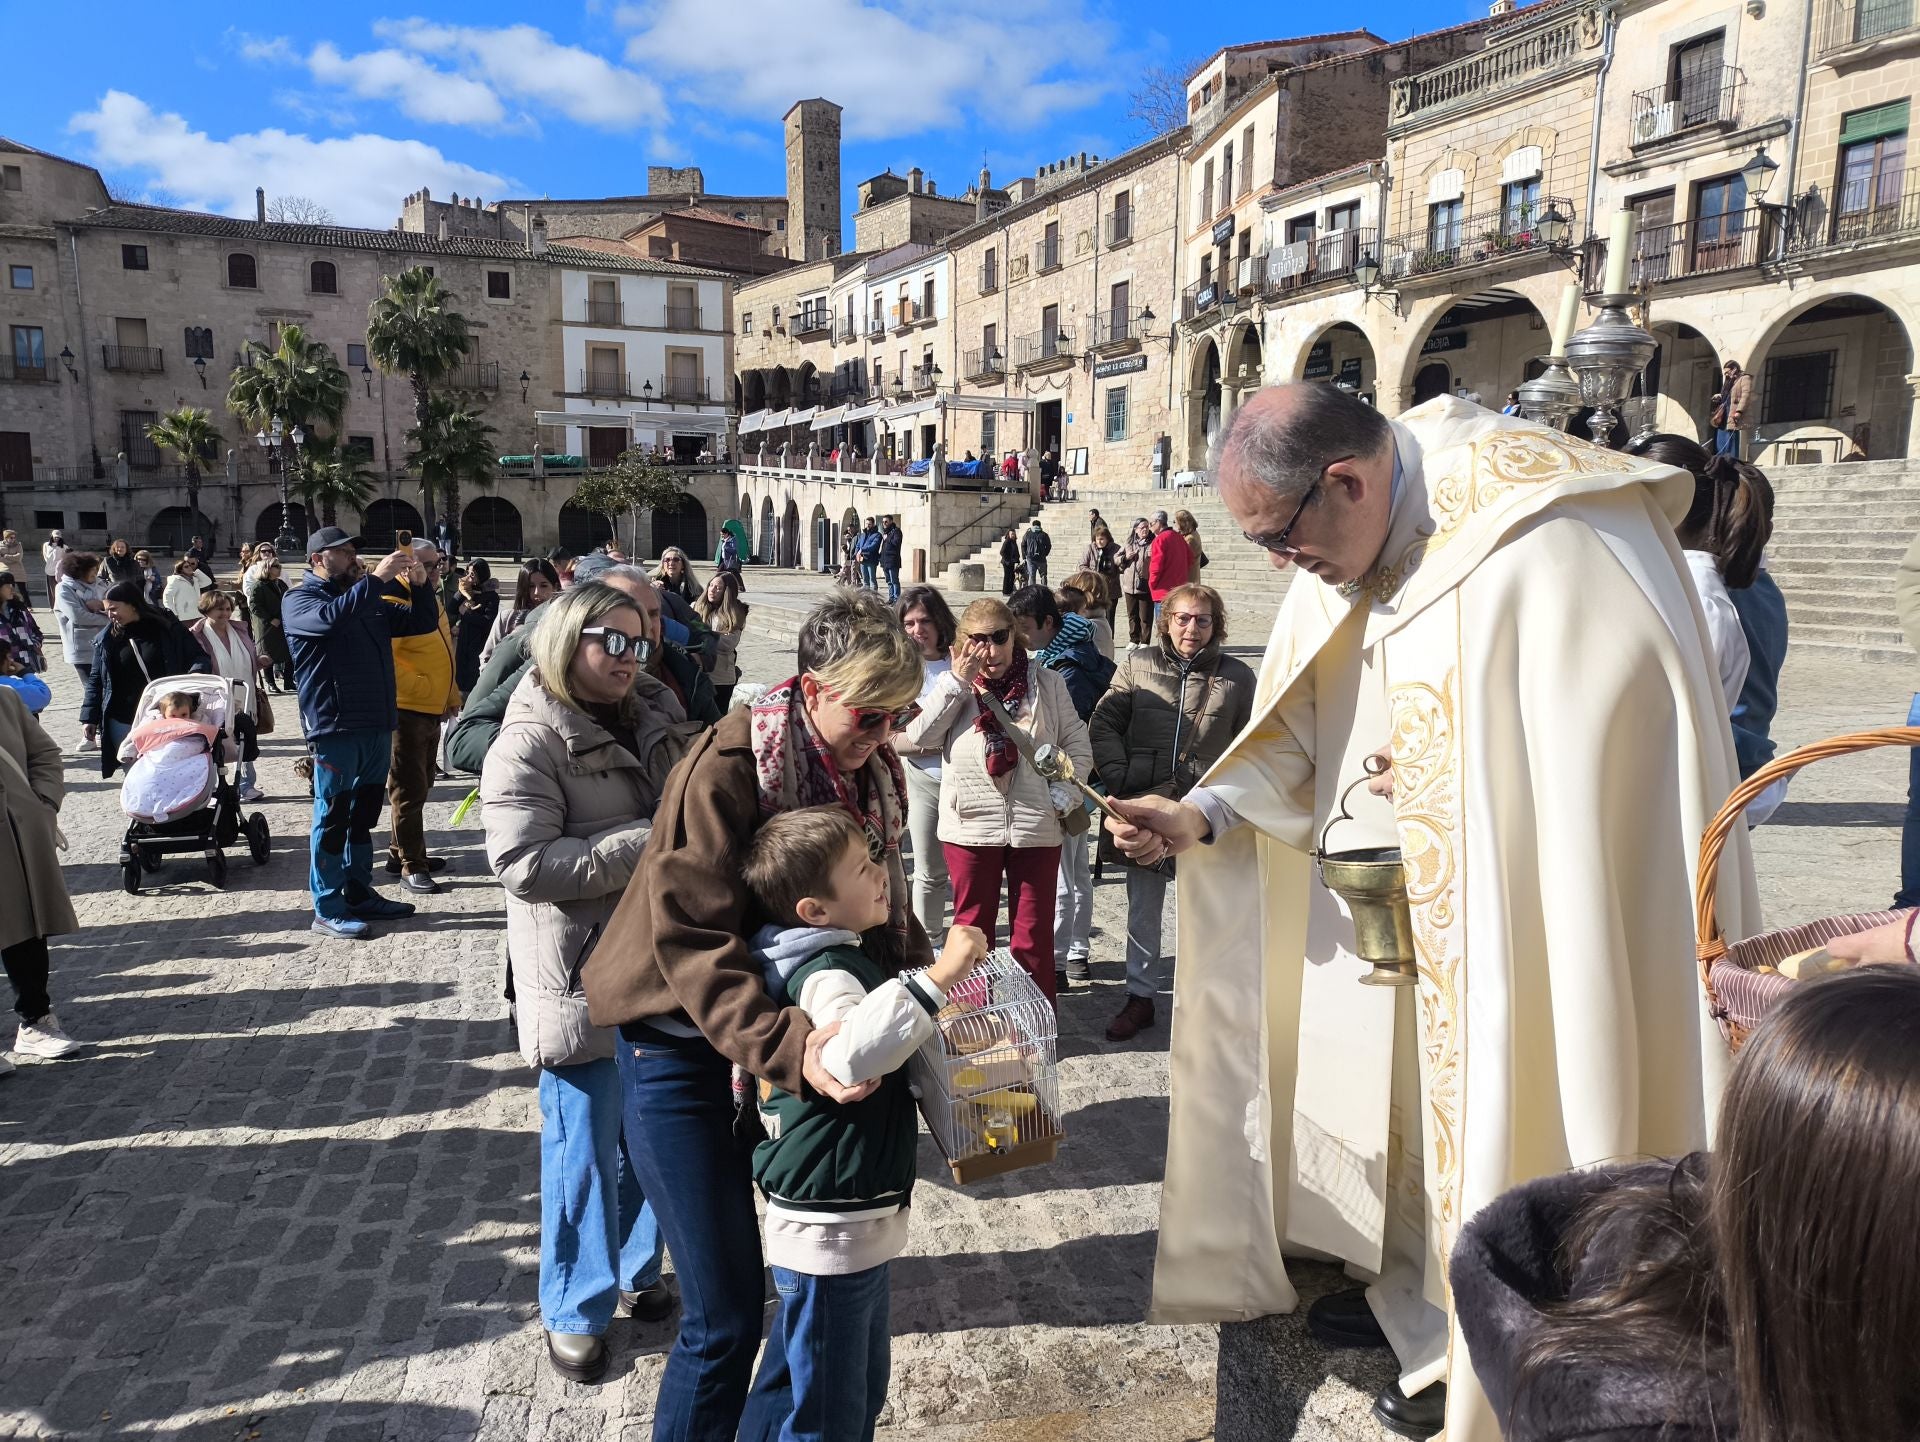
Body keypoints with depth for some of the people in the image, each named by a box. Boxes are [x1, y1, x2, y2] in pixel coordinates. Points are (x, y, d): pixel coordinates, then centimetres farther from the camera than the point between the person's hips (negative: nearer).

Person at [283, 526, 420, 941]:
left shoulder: (366, 597, 17)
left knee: (364, 814, 15)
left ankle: (360, 894, 25)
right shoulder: (299, 600, -2)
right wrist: (377, 578, -27)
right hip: (334, 726, -7)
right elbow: (331, 617, -26)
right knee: (333, 817, -2)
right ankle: (327, 909, 5)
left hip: (377, 724, 7)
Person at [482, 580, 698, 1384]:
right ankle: (576, 1310, 26)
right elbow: (525, 864, -23)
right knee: (586, 1148, 7)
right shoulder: (530, 742, -14)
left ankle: (637, 1271, 39)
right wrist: (644, 844, -24)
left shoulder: (655, 721, 7)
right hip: (584, 978, -6)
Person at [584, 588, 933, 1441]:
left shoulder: (872, 770, -1)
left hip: (796, 1027, 6)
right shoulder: (729, 766, -22)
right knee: (726, 1318, -1)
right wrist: (781, 1048, -38)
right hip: (688, 1042, -6)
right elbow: (689, 939, -27)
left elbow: (883, 907, 9)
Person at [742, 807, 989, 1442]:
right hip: (826, 1232, -10)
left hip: (862, 1221, 10)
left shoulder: (844, 959, 8)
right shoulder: (822, 972, -24)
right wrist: (935, 978, -45)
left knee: (867, 1384, 25)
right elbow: (851, 1054, -47)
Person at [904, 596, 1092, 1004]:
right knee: (972, 926, 14)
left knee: (1033, 933, 7)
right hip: (970, 823, 1)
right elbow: (919, 735, -11)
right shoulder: (953, 685, 3)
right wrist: (958, 680, -12)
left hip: (1036, 825, -1)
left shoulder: (1048, 683, 3)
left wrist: (1064, 797, -8)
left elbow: (1077, 746, 5)